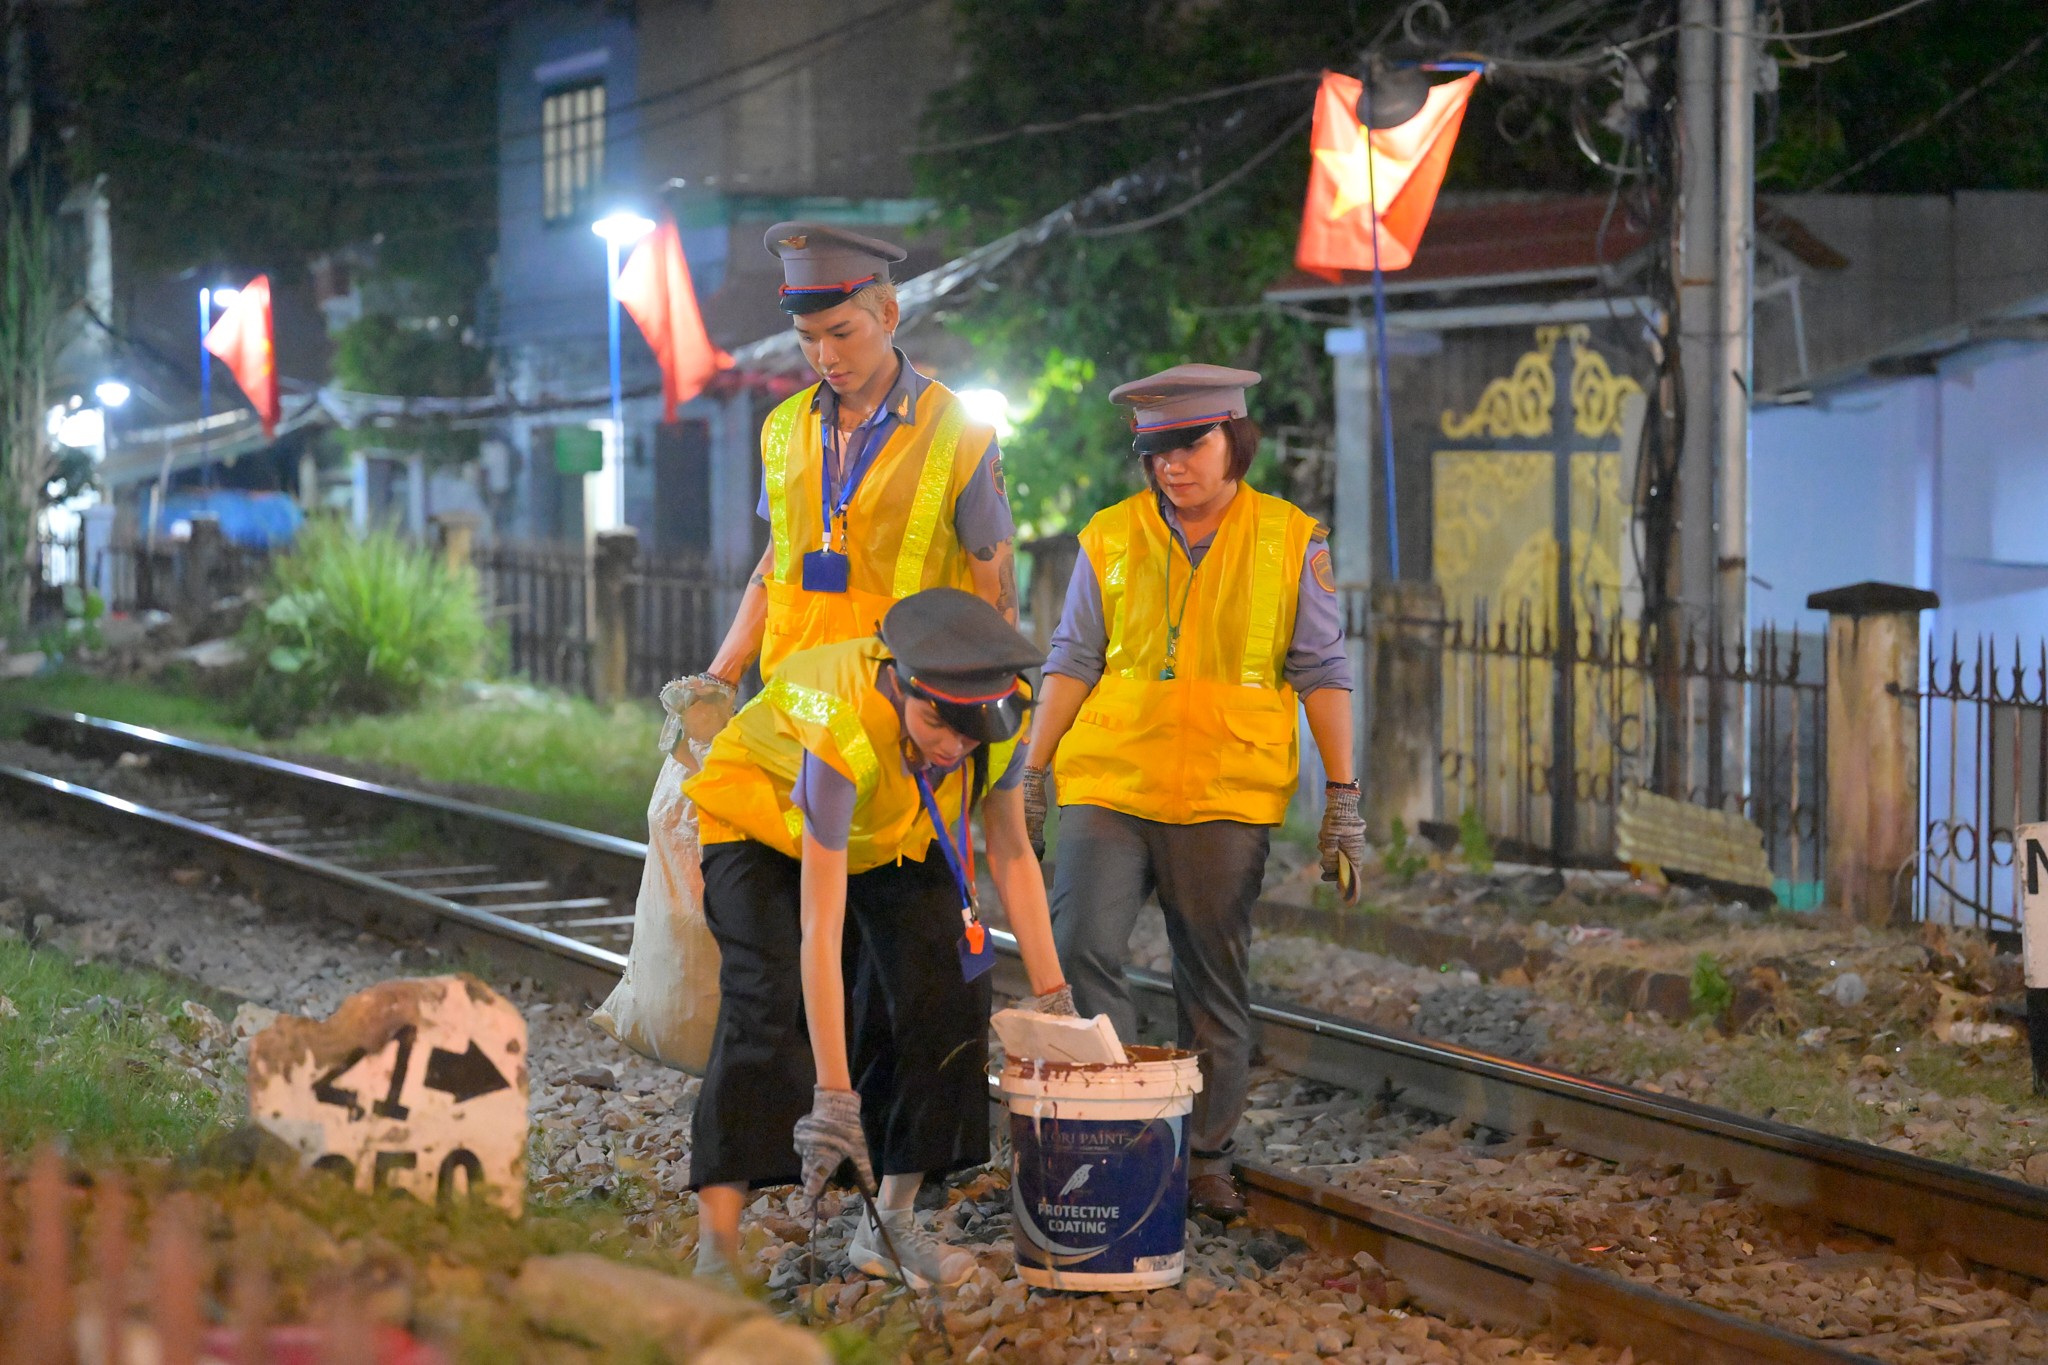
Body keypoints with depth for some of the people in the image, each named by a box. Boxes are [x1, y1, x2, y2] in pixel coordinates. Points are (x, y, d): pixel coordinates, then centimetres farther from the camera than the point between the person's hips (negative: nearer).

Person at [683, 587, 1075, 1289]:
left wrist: (1053, 996, -10)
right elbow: (821, 933, -44)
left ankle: (890, 1224, 2)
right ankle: (716, 1247, -30)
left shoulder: (999, 715, -28)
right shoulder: (843, 736, -44)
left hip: (891, 835, 5)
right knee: (771, 1002, -24)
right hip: (763, 815, -5)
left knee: (944, 985, -10)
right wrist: (834, 1097, -46)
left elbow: (1012, 855, -9)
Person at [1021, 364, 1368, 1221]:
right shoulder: (1109, 540, 5)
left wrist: (1343, 798, 1)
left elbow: (1320, 673, 5)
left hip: (1227, 800, -1)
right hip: (1109, 787, 1)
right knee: (1078, 954, -13)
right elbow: (1072, 664, 10)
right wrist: (1032, 777, 5)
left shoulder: (1291, 543, 2)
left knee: (1215, 987, 5)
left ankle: (1205, 1156, 15)